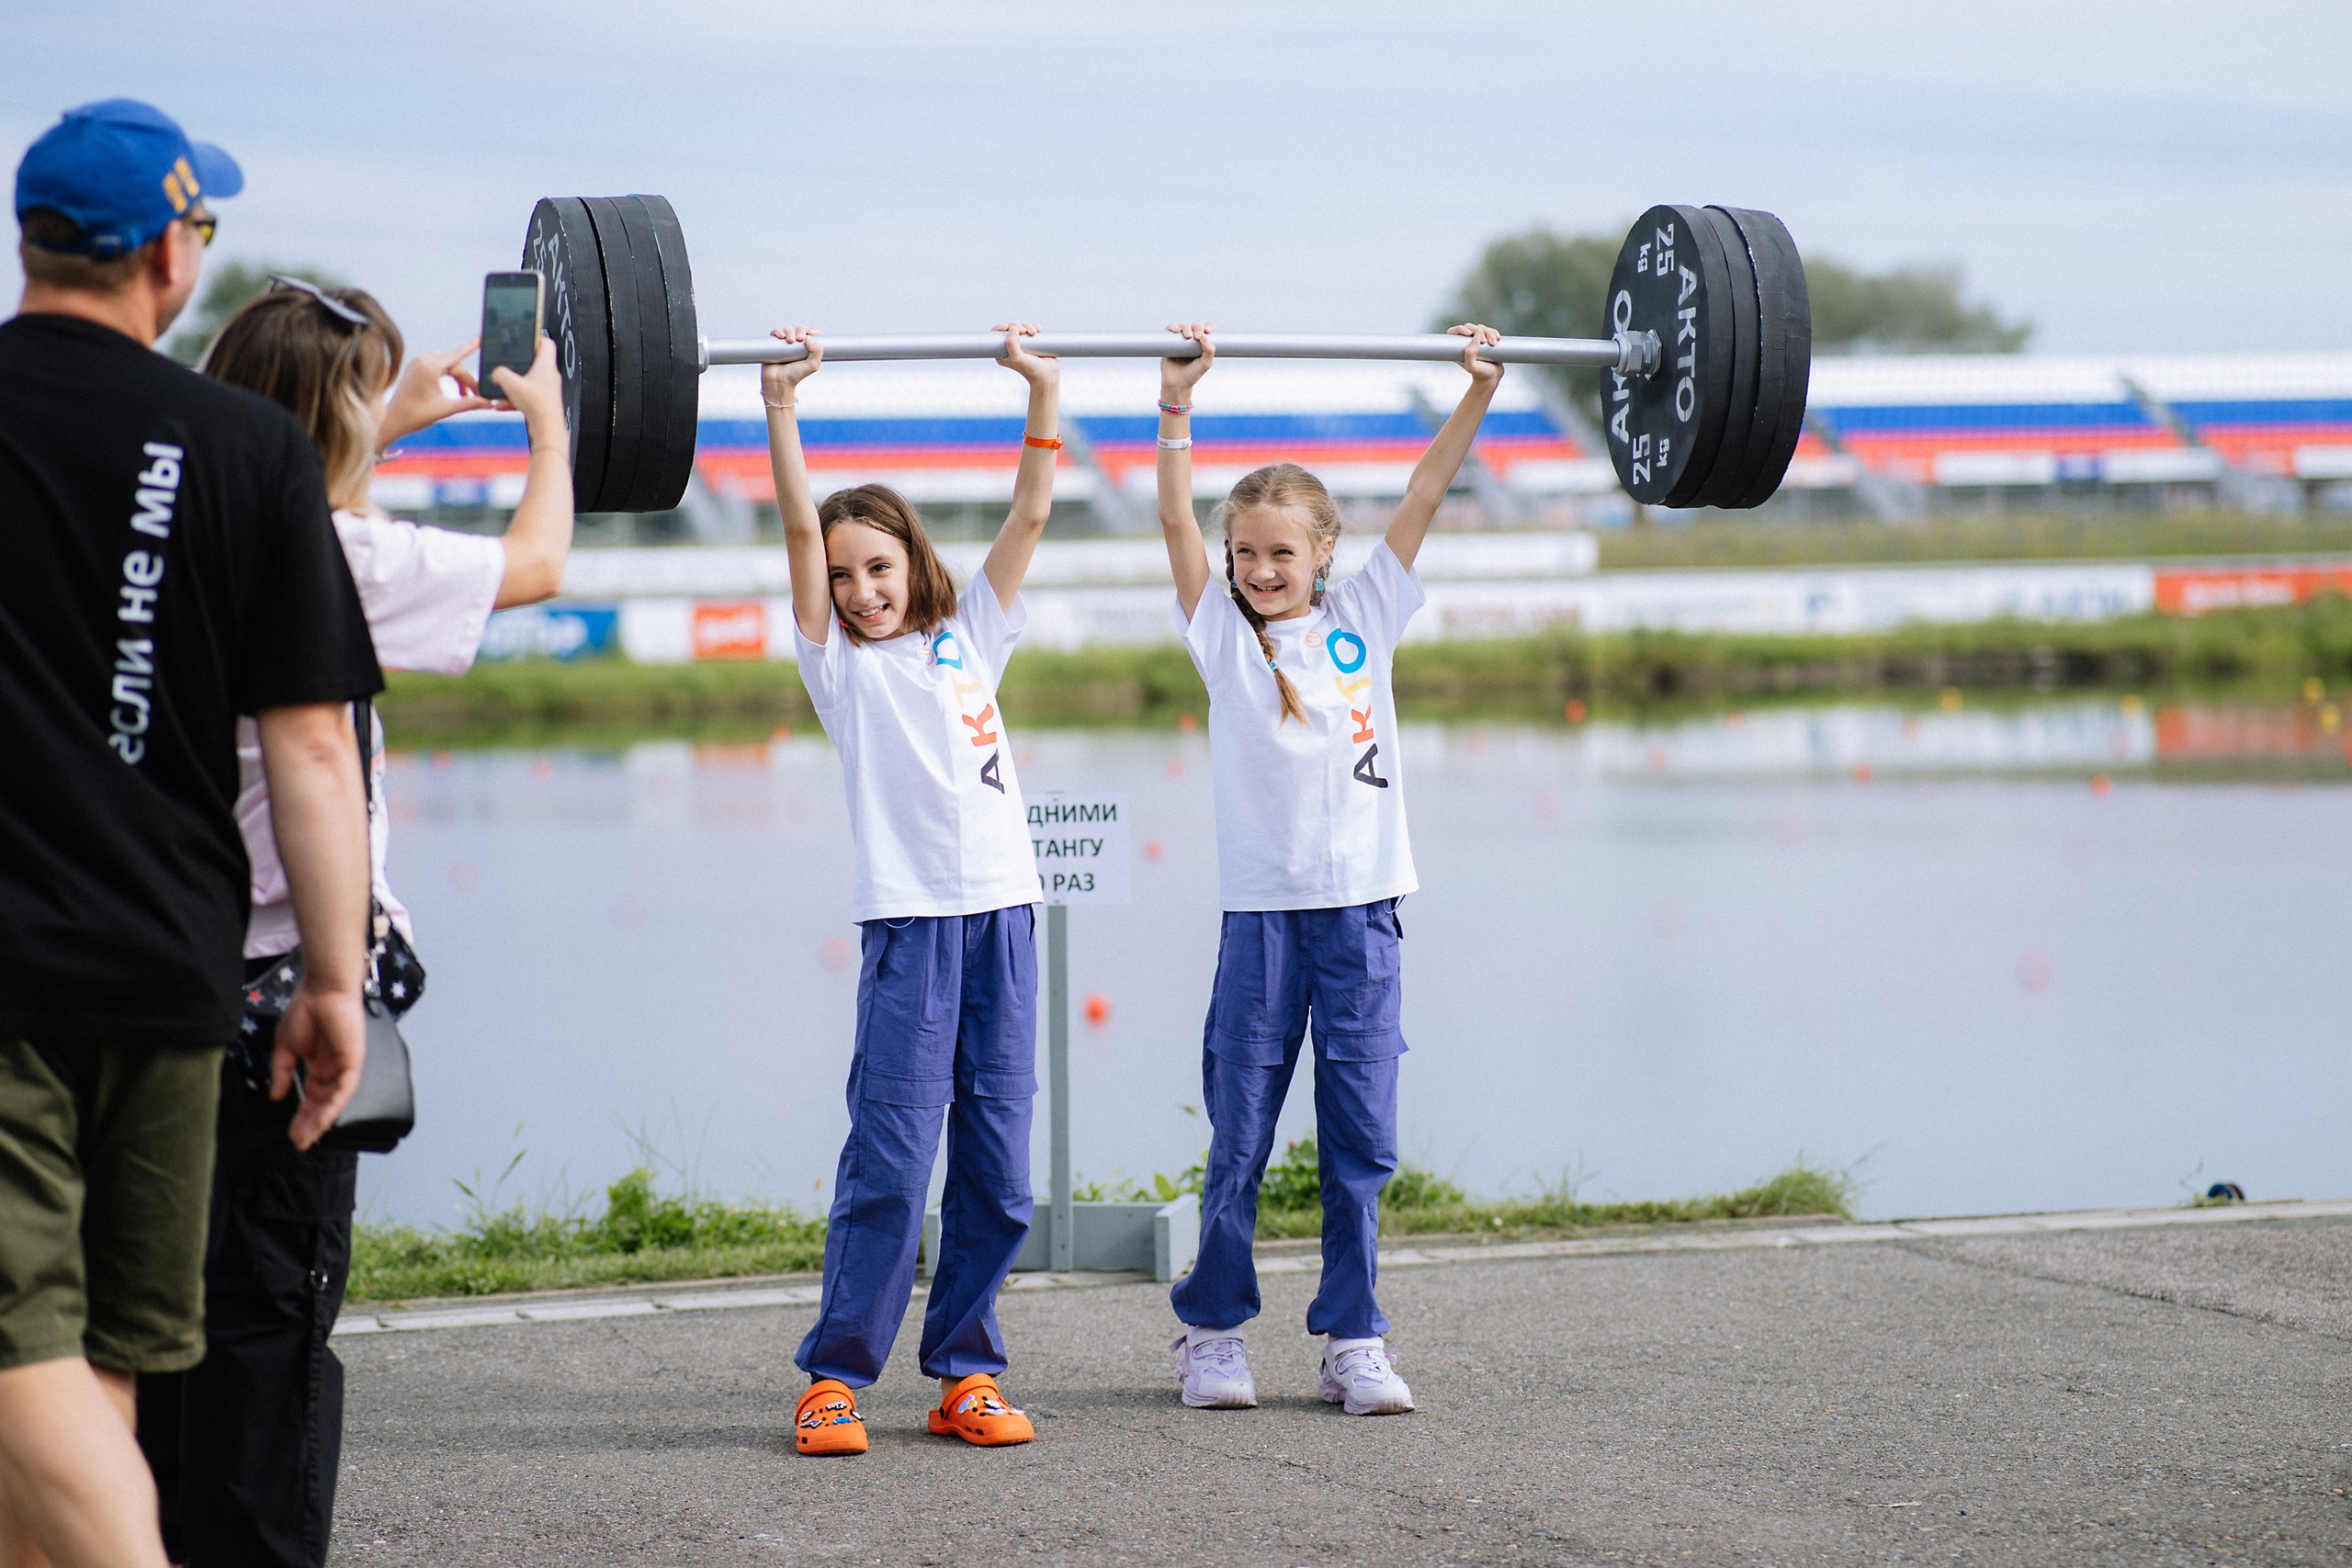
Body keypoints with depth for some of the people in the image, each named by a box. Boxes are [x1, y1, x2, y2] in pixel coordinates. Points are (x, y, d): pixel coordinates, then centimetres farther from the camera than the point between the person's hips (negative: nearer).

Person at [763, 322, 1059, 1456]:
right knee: (890, 1160, -8)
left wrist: (1043, 395, 8)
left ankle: (965, 1371, 12)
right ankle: (834, 1376, -2)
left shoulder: (969, 636, 16)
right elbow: (801, 530, -3)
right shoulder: (838, 663, 7)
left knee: (998, 1167, 4)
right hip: (910, 924, -4)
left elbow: (1030, 515, 13)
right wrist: (782, 409, -11)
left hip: (1004, 915, 4)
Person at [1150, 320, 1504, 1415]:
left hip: (1363, 912, 2)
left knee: (1361, 1142, 3)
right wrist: (1177, 406, -19)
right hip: (1262, 913, -2)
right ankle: (1213, 1333, 15)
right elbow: (1176, 520, -8)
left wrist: (1478, 391, -5)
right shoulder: (1221, 636, 3)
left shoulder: (1363, 620, 7)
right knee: (1240, 1143, 3)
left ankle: (1352, 1342, 10)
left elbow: (1424, 495, 3)